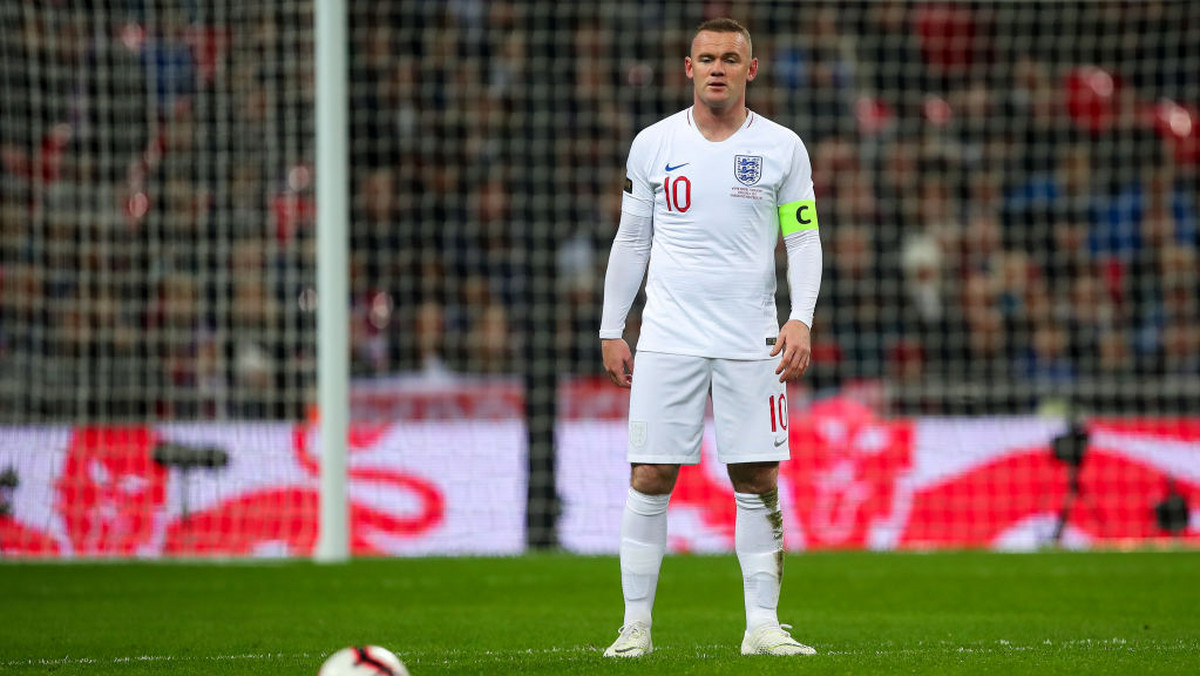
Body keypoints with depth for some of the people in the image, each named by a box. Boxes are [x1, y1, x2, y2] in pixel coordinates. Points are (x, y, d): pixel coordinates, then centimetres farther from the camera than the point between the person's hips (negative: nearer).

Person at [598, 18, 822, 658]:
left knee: (757, 482, -1)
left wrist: (801, 319, -8)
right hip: (669, 337, 0)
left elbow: (804, 239, 6)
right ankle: (636, 625, 3)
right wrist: (611, 330, 8)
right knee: (649, 479, -3)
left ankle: (762, 626, 4)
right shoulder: (653, 144, 5)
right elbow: (631, 241, 11)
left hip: (751, 341, 0)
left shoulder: (782, 149, 3)